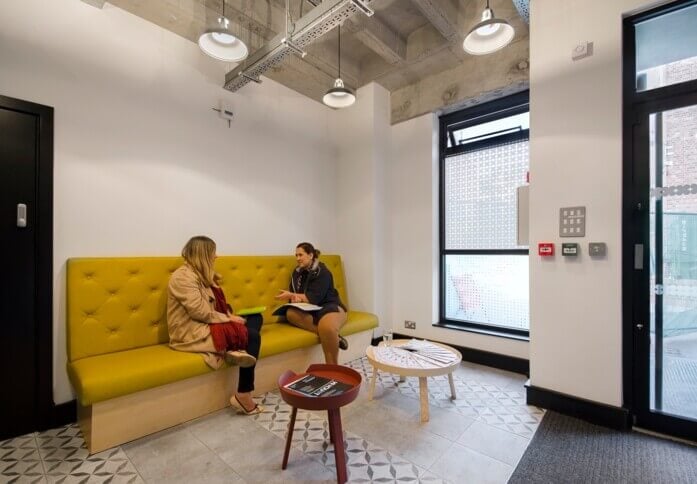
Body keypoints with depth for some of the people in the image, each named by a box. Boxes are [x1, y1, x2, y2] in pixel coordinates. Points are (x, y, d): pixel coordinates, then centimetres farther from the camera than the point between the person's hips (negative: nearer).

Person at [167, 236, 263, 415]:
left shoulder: (200, 275, 15)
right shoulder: (183, 277, -15)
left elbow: (215, 306, 14)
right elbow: (200, 312, -24)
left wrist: (228, 316, -4)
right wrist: (228, 318, -15)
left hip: (204, 326, 9)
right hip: (191, 334, -9)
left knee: (256, 318, 2)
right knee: (252, 336, -18)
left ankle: (239, 349, -20)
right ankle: (243, 395, -13)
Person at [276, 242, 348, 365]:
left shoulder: (322, 272, -11)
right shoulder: (297, 272, 10)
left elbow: (313, 298, -19)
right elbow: (293, 294, 8)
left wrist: (291, 295, -17)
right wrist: (294, 298, -17)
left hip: (330, 306, -6)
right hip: (311, 309, 6)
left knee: (327, 327, -40)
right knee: (291, 313, -27)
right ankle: (330, 335, -27)